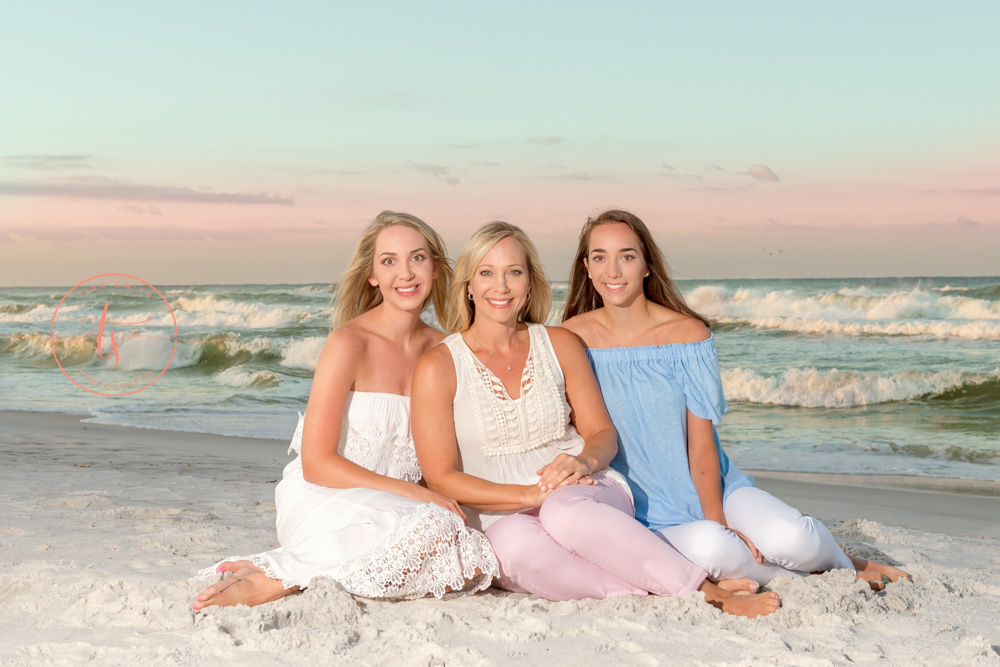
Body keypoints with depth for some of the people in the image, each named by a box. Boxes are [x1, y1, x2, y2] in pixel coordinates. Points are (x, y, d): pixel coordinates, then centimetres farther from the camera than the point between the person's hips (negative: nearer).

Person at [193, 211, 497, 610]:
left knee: (475, 565, -24)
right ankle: (276, 577, -23)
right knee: (432, 531, -34)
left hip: (391, 511, 6)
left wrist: (446, 498, -6)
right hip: (321, 500, -6)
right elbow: (317, 464, -13)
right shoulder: (348, 343, -10)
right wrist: (411, 492, -18)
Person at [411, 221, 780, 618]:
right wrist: (532, 494, -17)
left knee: (566, 511, -36)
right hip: (501, 517, -1)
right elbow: (442, 479, -5)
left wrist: (584, 461, -13)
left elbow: (603, 435, 12)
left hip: (585, 493, 1)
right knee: (510, 541, -38)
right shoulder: (438, 369, 0)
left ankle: (708, 591, -37)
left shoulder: (560, 345, 9)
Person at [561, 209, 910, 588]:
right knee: (709, 548, -35)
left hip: (717, 491, 1)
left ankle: (846, 568, 8)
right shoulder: (571, 339, -3)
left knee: (789, 538, -28)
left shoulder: (688, 333, -4)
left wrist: (717, 520, -13)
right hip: (656, 522, -1)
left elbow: (701, 443, -4)